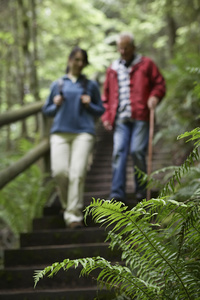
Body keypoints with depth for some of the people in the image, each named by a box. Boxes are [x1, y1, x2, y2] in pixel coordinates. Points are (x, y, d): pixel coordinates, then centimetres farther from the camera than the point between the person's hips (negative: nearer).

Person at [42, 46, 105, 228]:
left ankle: (74, 216, -11)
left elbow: (101, 111, 18)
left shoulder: (91, 85, 15)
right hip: (60, 132, 1)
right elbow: (46, 110, 21)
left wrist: (89, 105, -2)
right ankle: (67, 205, 16)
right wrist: (56, 105, 0)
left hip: (83, 133, -1)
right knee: (59, 171, -12)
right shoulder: (58, 84, 16)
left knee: (77, 173, -14)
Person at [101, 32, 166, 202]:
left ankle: (141, 191, 8)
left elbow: (160, 84, 8)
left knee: (137, 151, -9)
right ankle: (117, 194, -9)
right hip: (121, 119, 3)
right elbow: (107, 95, 22)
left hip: (140, 118, -3)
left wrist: (155, 96, -12)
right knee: (119, 152, -8)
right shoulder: (113, 69, 20)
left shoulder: (146, 64, 10)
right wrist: (106, 116, 12)